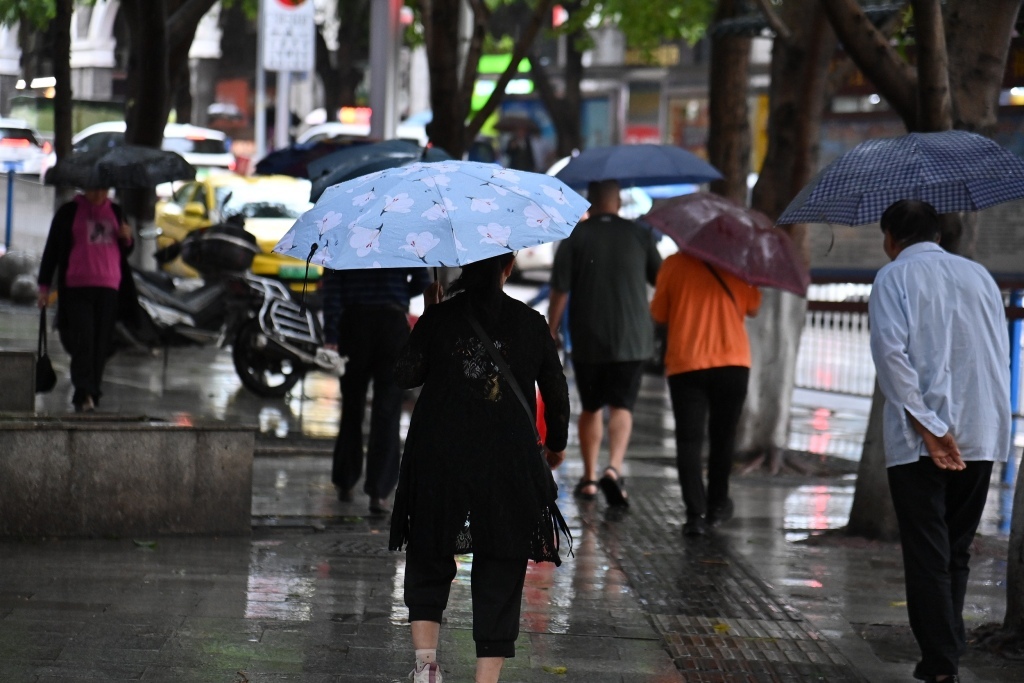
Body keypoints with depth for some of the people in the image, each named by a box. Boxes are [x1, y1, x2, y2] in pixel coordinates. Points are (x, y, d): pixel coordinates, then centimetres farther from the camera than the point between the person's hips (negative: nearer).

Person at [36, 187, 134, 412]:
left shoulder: (115, 212, 17)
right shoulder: (68, 212, 6)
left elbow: (126, 251, 26)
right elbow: (51, 249, 8)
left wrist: (126, 239, 2)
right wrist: (44, 286, 3)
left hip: (108, 288, 4)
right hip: (77, 287, -4)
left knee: (101, 344, 1)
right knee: (83, 341, -15)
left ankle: (92, 395, 9)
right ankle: (84, 395, -22)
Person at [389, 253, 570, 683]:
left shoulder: (439, 318, -4)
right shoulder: (531, 324, 0)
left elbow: (406, 376, 2)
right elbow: (556, 393, 8)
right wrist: (557, 444, 25)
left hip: (438, 463, 0)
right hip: (509, 468, 0)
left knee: (429, 558, 16)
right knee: (500, 573, 6)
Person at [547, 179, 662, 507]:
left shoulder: (574, 237, -2)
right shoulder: (640, 236, 2)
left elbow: (559, 292, -6)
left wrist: (551, 333, 1)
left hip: (587, 341, 0)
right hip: (631, 338, 0)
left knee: (591, 408, 15)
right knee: (622, 407, -3)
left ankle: (589, 478, 19)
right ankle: (614, 468, -25)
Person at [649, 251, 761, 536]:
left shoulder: (674, 265, -2)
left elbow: (658, 315, 5)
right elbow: (752, 307, 11)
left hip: (685, 365, -1)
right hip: (732, 363, 1)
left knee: (689, 440, -2)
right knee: (722, 437, 17)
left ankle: (696, 512, -14)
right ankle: (717, 506, 26)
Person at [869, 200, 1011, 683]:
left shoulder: (895, 277, 0)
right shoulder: (979, 275, 14)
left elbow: (891, 353, -13)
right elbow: (1001, 354, 11)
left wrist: (927, 426, -13)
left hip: (919, 441, -4)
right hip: (982, 435, 4)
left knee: (928, 553, -2)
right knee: (958, 550, 15)